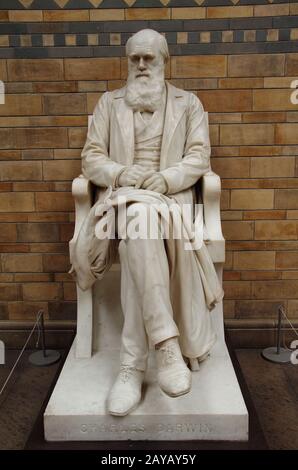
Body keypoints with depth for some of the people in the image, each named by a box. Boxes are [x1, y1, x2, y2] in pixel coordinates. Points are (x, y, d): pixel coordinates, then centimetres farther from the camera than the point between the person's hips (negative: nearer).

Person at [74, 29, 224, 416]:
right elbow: (91, 158, 9)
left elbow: (199, 157, 4)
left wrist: (165, 179, -16)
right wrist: (123, 173, -12)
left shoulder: (188, 103, 16)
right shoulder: (109, 102, 19)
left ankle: (132, 365, -33)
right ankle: (168, 345, -40)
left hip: (172, 194, 0)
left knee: (139, 232, -35)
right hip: (122, 194, 1)